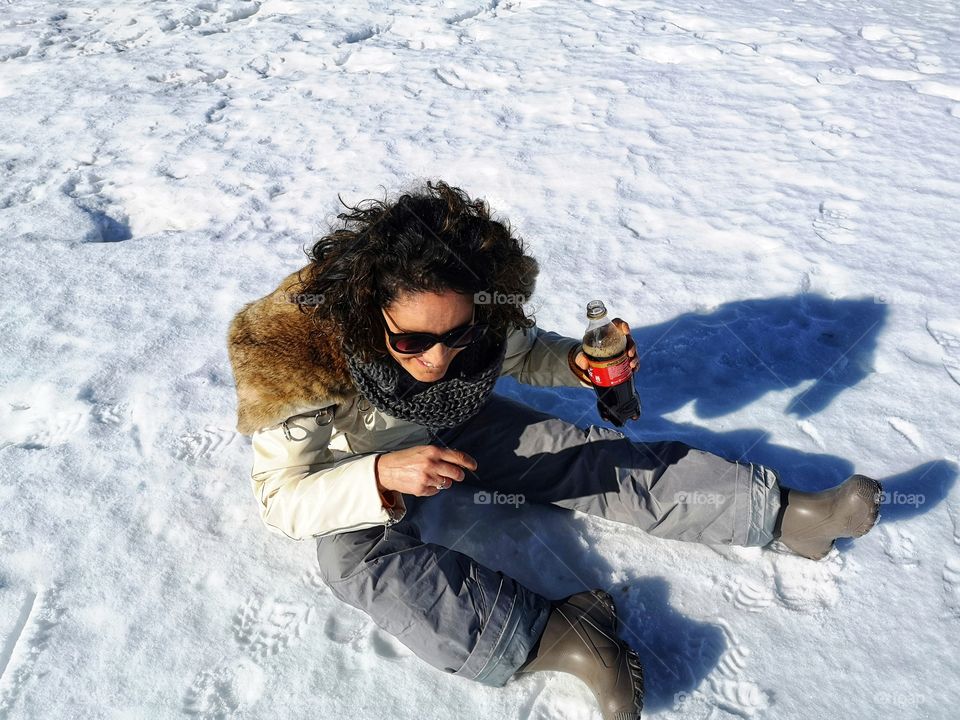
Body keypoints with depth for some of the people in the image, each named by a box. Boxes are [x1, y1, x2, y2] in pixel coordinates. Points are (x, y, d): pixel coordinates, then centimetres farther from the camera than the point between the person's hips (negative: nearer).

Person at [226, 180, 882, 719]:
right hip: (355, 473, -2)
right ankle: (550, 635, -34)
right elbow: (279, 498, -27)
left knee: (598, 458, -12)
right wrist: (381, 476, -44)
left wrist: (576, 364, -23)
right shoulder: (300, 354, -35)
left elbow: (520, 352, -2)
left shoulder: (481, 309, -25)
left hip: (458, 428, 3)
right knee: (361, 561, -35)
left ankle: (780, 511, -6)